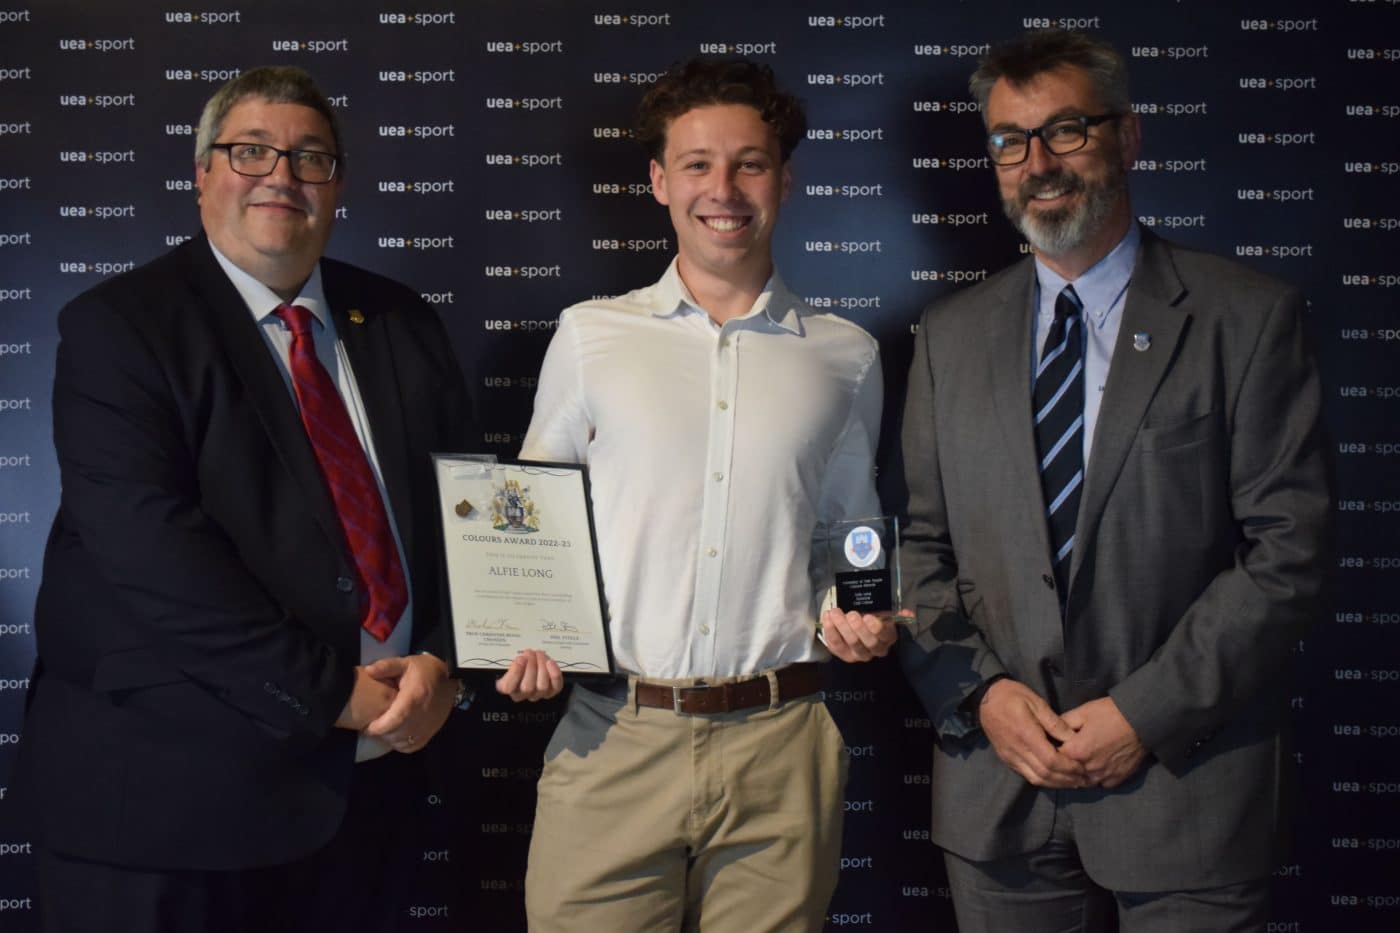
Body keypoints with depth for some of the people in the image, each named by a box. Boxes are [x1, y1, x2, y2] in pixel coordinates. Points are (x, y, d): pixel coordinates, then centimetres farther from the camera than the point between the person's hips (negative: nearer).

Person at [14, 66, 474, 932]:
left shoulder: (400, 324, 8)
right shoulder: (119, 326, -7)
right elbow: (154, 550, -18)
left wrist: (440, 662, -11)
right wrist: (331, 692, -19)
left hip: (361, 773, 5)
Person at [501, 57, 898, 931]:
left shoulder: (845, 356, 8)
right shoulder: (591, 335, 5)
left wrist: (860, 616, 0)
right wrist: (526, 639, -4)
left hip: (779, 745, 1)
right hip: (612, 737, 0)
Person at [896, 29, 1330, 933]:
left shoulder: (1247, 317, -3)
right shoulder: (951, 334, 8)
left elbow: (1287, 549, -7)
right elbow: (922, 545, 8)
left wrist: (1146, 711, -12)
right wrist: (981, 692, -6)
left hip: (1184, 780, -3)